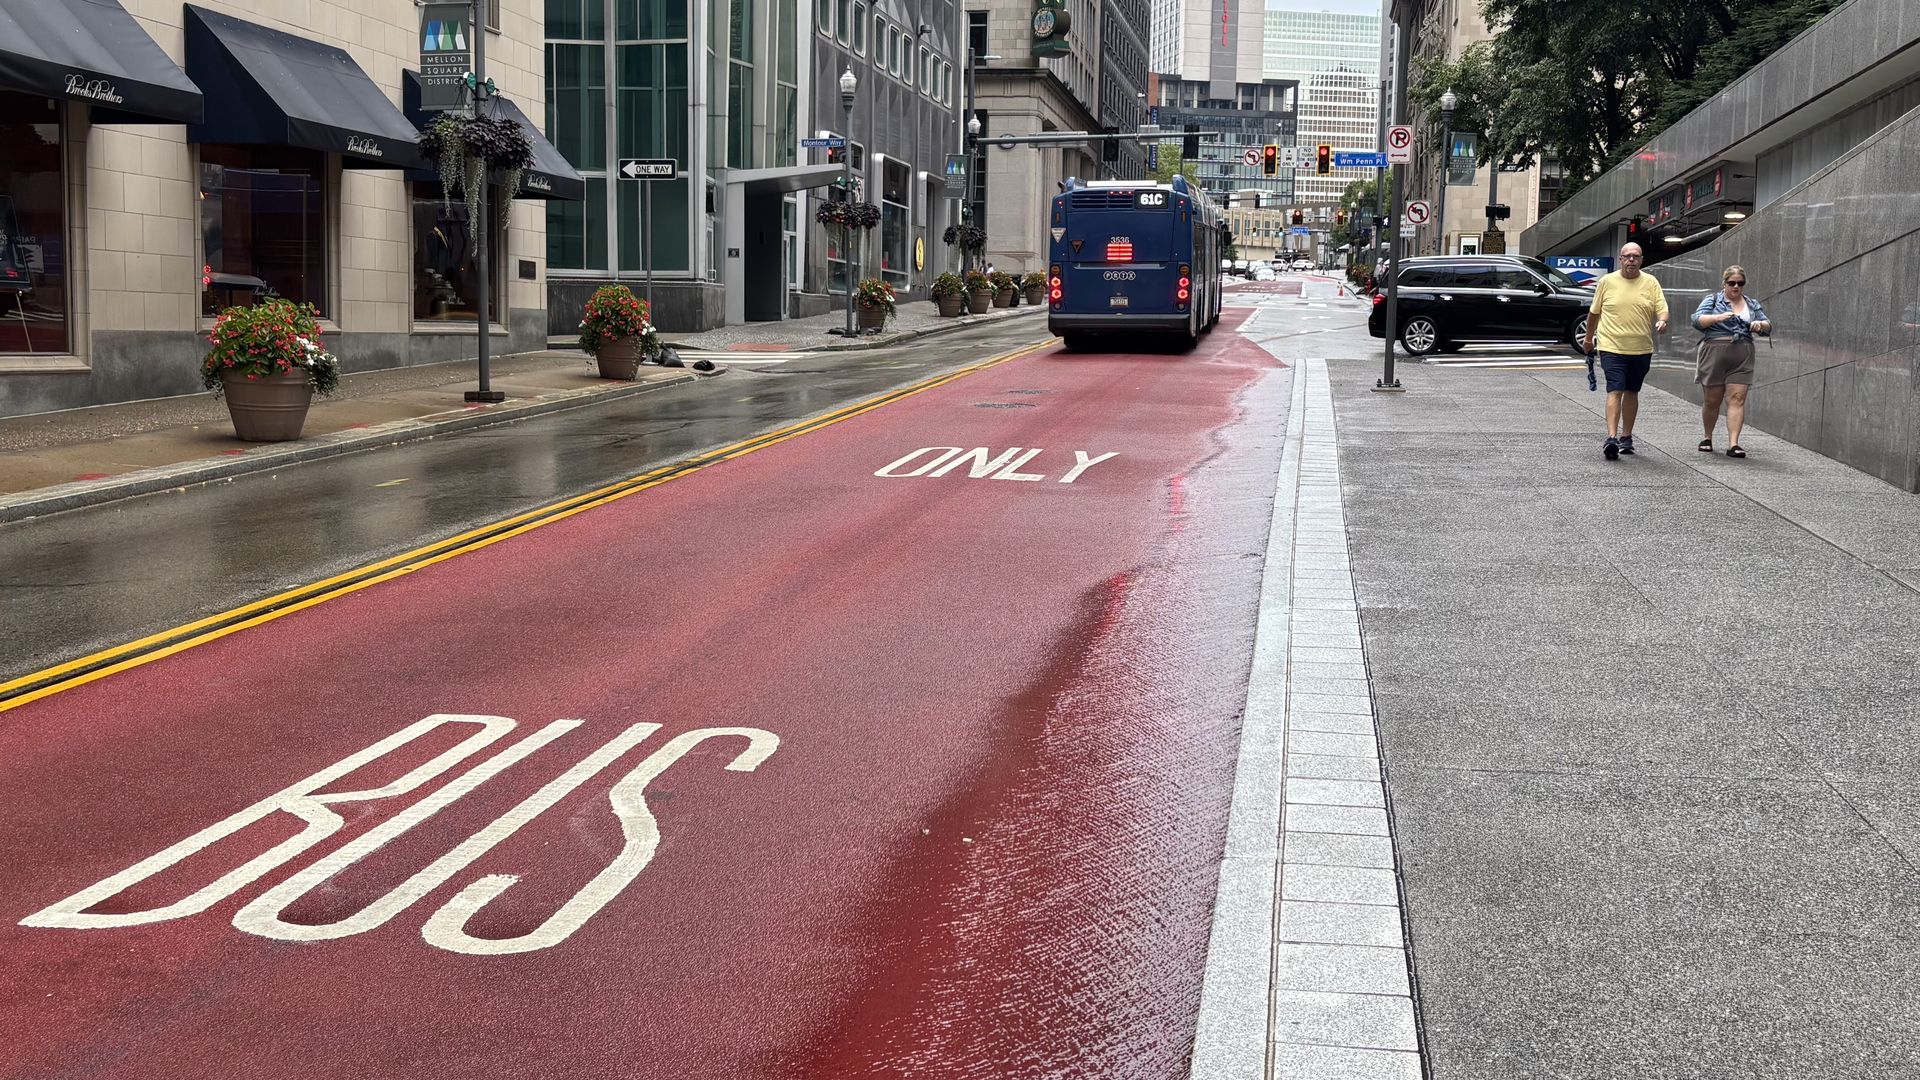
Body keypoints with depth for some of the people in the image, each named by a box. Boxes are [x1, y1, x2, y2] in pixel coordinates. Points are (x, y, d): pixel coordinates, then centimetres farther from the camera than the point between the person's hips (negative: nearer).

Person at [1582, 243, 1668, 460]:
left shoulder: (1651, 283, 5)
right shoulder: (1607, 281, 2)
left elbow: (1662, 308, 2)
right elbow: (1594, 312, 13)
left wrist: (1662, 321, -21)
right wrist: (1588, 338, 19)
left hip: (1641, 350, 3)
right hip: (1612, 348, -2)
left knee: (1631, 393, 12)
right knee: (1615, 391, -13)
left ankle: (1626, 437, 22)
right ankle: (1611, 438, -20)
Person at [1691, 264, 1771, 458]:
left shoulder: (1752, 304, 18)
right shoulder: (1713, 300, 7)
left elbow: (1768, 327, 16)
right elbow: (1697, 320, -6)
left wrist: (1761, 324, -7)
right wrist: (1718, 317, -23)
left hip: (1742, 357, 2)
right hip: (1714, 354, -2)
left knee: (1737, 399, -8)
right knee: (1712, 400, 5)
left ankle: (1733, 444, -12)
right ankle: (1708, 438, 25)